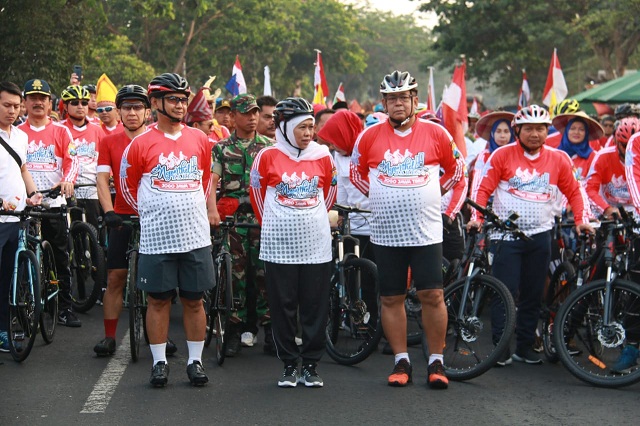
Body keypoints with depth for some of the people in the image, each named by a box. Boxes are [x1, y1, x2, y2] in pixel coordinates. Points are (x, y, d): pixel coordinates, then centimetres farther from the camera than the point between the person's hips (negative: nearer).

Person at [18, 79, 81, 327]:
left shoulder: (61, 131, 8)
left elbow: (72, 160, -1)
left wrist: (68, 180, -20)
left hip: (54, 203, 0)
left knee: (61, 258, 3)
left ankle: (65, 309, 9)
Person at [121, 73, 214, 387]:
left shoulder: (199, 139, 6)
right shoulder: (141, 144, -3)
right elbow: (128, 185, 9)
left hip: (195, 235, 2)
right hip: (157, 238, -2)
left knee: (194, 300, 7)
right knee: (158, 300, 5)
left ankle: (195, 360, 16)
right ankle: (159, 361, 14)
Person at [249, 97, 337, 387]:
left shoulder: (322, 156, 5)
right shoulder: (268, 157, -2)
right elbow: (257, 193, 11)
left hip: (316, 243, 2)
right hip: (279, 244, -2)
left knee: (315, 307, 3)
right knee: (283, 306, 2)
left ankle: (311, 365, 12)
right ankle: (289, 366, 12)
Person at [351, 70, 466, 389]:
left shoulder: (435, 134, 0)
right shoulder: (370, 136, 1)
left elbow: (456, 168, 14)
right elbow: (356, 172, 16)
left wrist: (433, 193, 8)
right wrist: (380, 196, 9)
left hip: (426, 231, -1)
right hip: (386, 233, 1)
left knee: (432, 295, -3)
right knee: (391, 299, 6)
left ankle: (436, 362, 9)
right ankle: (401, 361, 17)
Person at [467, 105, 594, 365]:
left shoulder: (558, 159, 5)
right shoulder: (502, 155, -2)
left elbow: (574, 191, 14)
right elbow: (484, 188, -3)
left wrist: (581, 220, 3)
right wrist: (476, 217, -15)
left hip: (540, 236, 3)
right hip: (506, 235, -3)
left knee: (533, 296, 8)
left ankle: (525, 347, 18)